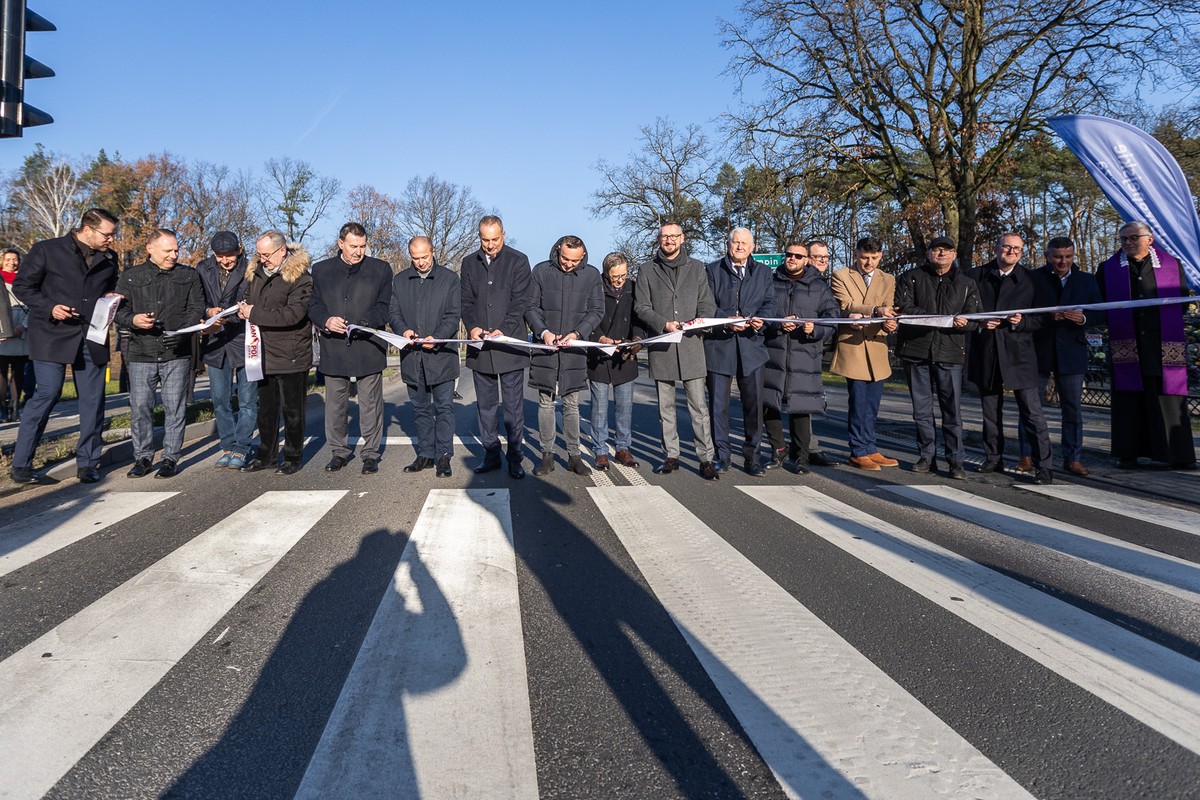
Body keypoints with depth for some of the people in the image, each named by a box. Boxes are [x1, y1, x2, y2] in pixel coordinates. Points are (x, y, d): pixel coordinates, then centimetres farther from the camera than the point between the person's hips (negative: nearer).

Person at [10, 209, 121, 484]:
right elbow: (22, 286, 0)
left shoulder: (109, 259, 12)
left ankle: (87, 463, 14)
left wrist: (112, 298, 4)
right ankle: (20, 464, 1)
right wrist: (49, 308, -15)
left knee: (93, 400, 4)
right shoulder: (46, 250, -2)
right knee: (48, 393, -10)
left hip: (92, 338, 5)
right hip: (53, 335, -5)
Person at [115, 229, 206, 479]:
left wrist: (183, 333, -14)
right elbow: (118, 310, 5)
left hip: (177, 355, -1)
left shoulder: (188, 276, 9)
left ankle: (171, 458, 10)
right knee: (140, 407, 2)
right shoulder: (131, 277, 10)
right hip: (141, 354, 1)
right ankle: (143, 457, 14)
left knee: (175, 408, 0)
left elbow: (197, 309, 4)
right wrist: (133, 320, -17)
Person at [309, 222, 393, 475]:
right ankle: (338, 452, 19)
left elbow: (383, 307, 2)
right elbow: (313, 305, 8)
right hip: (333, 348, 2)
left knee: (370, 403, 2)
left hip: (368, 347, -1)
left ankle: (370, 454, 11)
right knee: (335, 403, 7)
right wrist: (326, 321, -14)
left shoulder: (380, 269, 7)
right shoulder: (321, 270, 11)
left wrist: (359, 325, -14)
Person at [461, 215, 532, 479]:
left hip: (510, 344, -4)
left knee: (514, 406, 0)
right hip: (480, 347, 4)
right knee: (485, 405, 9)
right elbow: (466, 301, 10)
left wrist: (504, 330, -18)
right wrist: (472, 326, -10)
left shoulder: (518, 260, 1)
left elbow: (520, 301, -6)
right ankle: (491, 455, 18)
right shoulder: (469, 263, 12)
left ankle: (515, 458, 8)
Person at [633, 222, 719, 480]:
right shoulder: (647, 270, 9)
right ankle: (671, 456, 17)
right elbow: (641, 307, 3)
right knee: (666, 406, 8)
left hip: (691, 344, -1)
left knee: (699, 405, -4)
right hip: (660, 346, 1)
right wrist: (664, 324, -13)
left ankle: (706, 459, 0)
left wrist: (701, 319, -13)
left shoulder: (696, 268, 12)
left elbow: (707, 302, 10)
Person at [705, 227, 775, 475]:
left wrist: (760, 319, -14)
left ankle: (752, 457, 12)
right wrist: (728, 322, -17)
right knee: (718, 404, 2)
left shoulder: (763, 272, 16)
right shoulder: (712, 270, 7)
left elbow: (769, 302, 7)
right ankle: (721, 456, 12)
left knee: (754, 404, 2)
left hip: (751, 345, 2)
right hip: (719, 344, -2)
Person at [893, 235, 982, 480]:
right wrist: (941, 319, -15)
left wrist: (964, 322, -16)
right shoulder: (911, 278, 7)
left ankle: (955, 461, 2)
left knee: (952, 409, -4)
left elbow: (974, 317, 9)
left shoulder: (966, 284, 14)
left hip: (950, 352, 0)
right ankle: (926, 457, 17)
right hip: (916, 351, 0)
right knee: (921, 409, 7)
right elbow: (902, 307, -8)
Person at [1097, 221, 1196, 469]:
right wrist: (1117, 323, 2)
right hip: (1126, 346, 0)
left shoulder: (1172, 266, 8)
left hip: (1165, 348, 0)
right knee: (1129, 400, 2)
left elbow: (1182, 302, 10)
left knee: (1169, 399, -1)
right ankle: (1128, 454, 8)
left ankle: (1178, 454, 5)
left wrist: (1167, 325, 2)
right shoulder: (1108, 269, 9)